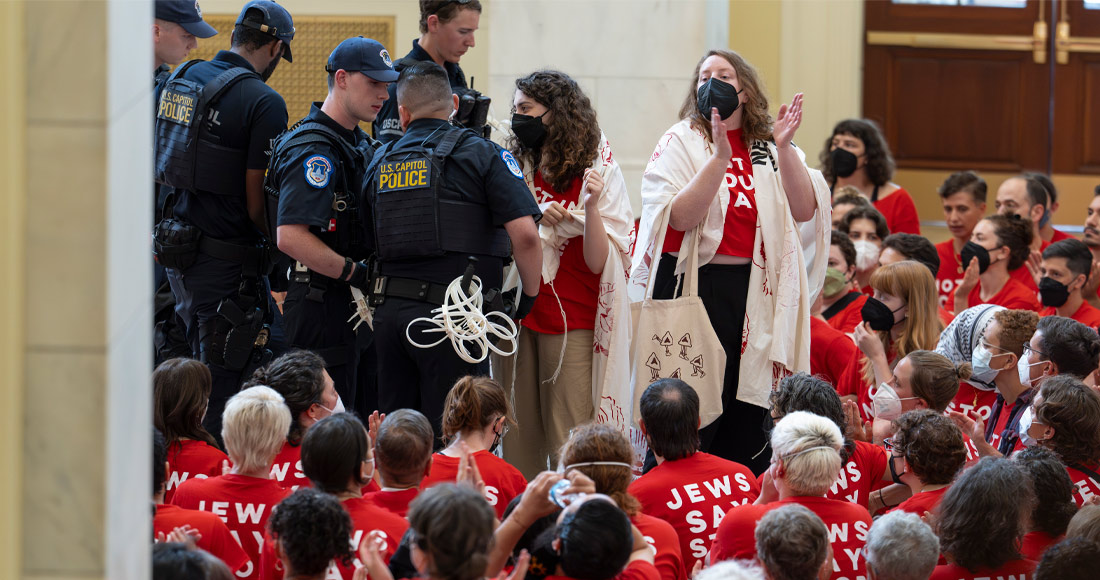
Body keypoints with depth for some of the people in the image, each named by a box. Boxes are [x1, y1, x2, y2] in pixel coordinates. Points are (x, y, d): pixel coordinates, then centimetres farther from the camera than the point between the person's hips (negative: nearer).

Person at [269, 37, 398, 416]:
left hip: (355, 304, 10)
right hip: (322, 306, -10)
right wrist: (358, 274, -20)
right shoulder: (313, 150, -17)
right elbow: (291, 237, -27)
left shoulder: (360, 144, 15)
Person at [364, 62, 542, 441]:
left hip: (390, 310, 5)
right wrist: (529, 297, 3)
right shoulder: (480, 154, -2)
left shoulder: (379, 164, 13)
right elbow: (524, 234, -11)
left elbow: (373, 240, 16)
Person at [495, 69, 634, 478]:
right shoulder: (514, 168, 9)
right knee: (519, 440, 5)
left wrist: (592, 205, -22)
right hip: (518, 317, 4)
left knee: (569, 445, -7)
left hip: (574, 322, -4)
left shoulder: (598, 172, -3)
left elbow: (598, 262, -8)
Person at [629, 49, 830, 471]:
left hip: (754, 290, 4)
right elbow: (681, 216, -13)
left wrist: (783, 148, -11)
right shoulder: (681, 142, 2)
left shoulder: (769, 148, 12)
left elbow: (804, 211, -2)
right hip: (692, 287, -4)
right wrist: (720, 158, -21)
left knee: (746, 412, 4)